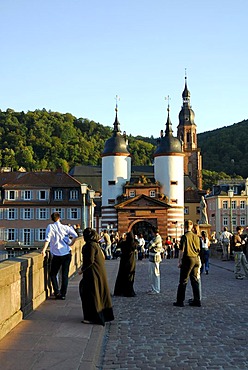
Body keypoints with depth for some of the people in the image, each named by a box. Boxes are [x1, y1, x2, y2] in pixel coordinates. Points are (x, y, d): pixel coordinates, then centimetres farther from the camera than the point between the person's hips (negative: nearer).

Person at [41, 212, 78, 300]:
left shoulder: (50, 226, -3)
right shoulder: (65, 227, 3)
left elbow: (47, 238, -14)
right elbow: (75, 235, -2)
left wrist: (44, 250, -13)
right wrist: (71, 244, 10)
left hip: (57, 255, -2)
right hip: (67, 254, 3)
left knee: (53, 274, 12)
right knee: (65, 275, 9)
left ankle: (57, 292, 2)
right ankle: (63, 294, 10)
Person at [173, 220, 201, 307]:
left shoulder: (184, 236, -10)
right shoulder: (196, 236, 8)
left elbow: (182, 250, -12)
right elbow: (198, 250, 15)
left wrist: (179, 261, -7)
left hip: (188, 259, -6)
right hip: (196, 259, 6)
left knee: (183, 281, -1)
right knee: (195, 280, 11)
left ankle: (180, 301, 1)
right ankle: (197, 300, 13)